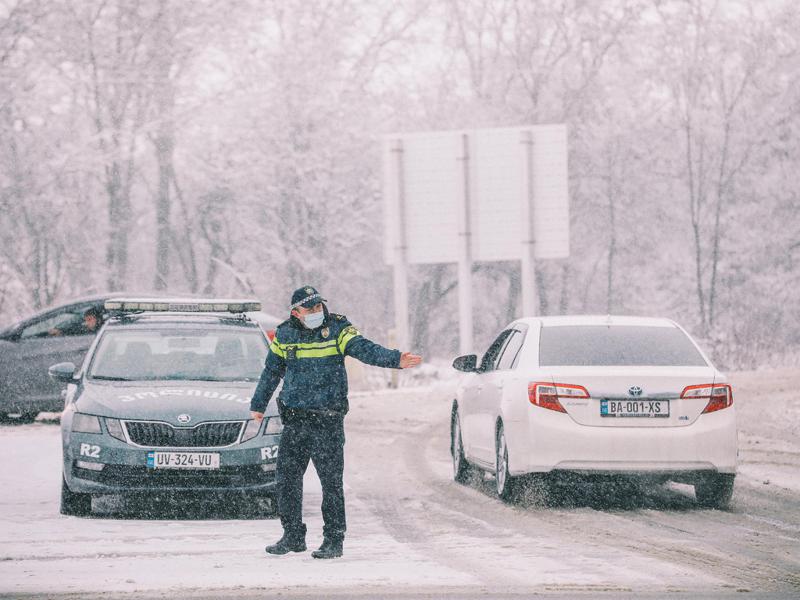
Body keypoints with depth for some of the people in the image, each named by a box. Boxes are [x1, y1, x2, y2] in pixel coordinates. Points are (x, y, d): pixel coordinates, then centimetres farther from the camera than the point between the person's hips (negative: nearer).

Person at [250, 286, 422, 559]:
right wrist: (258, 405, 27)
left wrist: (395, 359, -36)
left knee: (331, 480, -4)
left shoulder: (338, 329, -4)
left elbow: (365, 350, -18)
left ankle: (334, 540, 2)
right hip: (294, 419, 4)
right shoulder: (285, 335, 6)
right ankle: (293, 536, 19)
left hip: (327, 419, -4)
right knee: (286, 477, 6)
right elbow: (271, 372, 19)